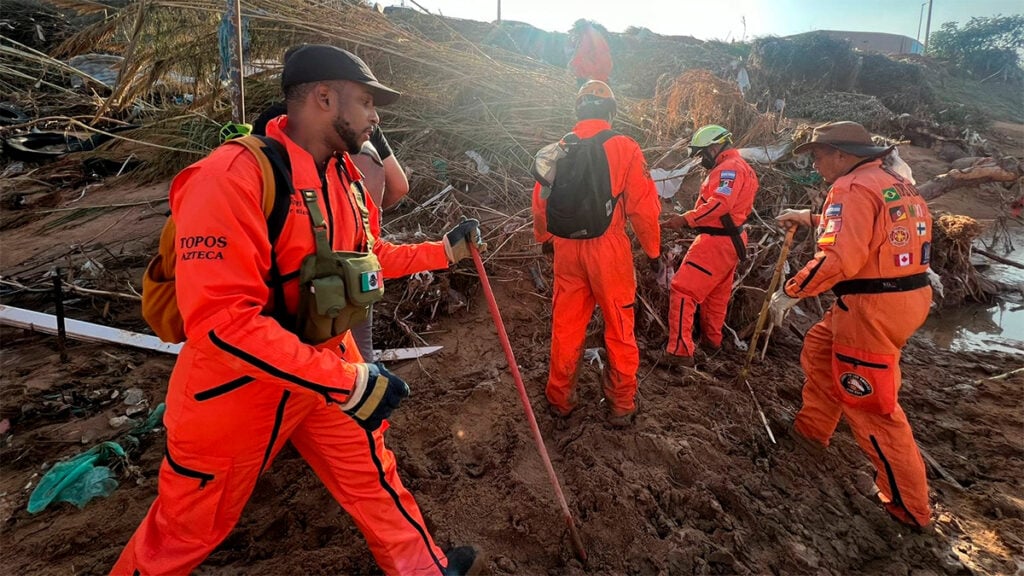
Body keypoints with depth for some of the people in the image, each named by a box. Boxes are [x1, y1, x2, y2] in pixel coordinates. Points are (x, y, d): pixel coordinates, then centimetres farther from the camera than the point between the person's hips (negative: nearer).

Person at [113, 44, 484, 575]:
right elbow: (220, 317, -33)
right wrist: (346, 380, -33)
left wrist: (445, 250, 9)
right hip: (239, 388, -6)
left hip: (328, 369, 7)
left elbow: (371, 255, 15)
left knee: (372, 474, 21)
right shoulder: (231, 177, -27)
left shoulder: (343, 177, 0)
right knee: (188, 530, 16)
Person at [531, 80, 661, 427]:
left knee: (565, 326, 16)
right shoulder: (624, 148, -9)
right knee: (619, 329, 11)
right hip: (609, 248, -3)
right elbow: (644, 205, -9)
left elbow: (540, 200, 9)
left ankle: (560, 399, 29)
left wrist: (545, 237, 26)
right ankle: (621, 406, 23)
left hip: (566, 248, 3)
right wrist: (653, 249, 5)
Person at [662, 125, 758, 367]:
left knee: (683, 291, -12)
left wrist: (686, 219, -34)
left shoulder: (729, 168, -15)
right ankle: (711, 340, 40)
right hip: (731, 240, 11)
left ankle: (680, 351, -14)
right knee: (716, 293, 23)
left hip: (717, 242, -11)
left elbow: (720, 203, -30)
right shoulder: (741, 167, 19)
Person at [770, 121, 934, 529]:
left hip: (872, 308, -10)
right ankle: (812, 428, 40)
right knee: (819, 349, 26)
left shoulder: (853, 188, -16)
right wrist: (813, 219, 35)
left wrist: (789, 293, -17)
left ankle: (908, 505, 15)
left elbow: (837, 260, -27)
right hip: (906, 295, 10)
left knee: (872, 407, 2)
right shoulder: (895, 183, 14)